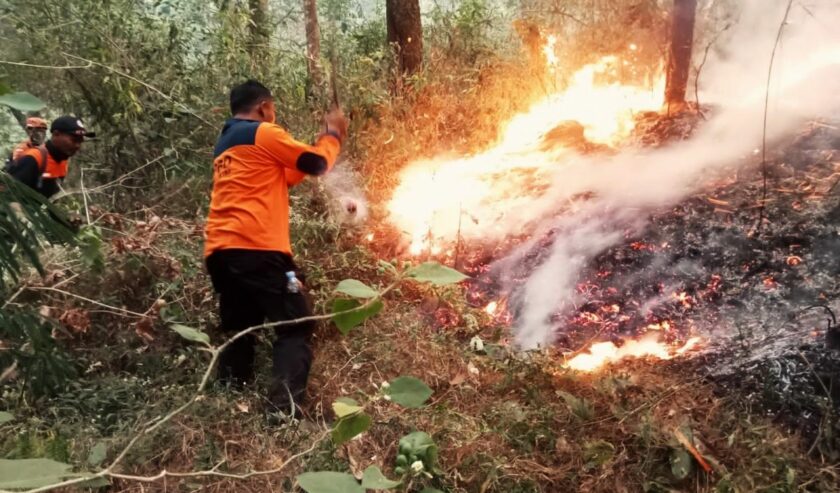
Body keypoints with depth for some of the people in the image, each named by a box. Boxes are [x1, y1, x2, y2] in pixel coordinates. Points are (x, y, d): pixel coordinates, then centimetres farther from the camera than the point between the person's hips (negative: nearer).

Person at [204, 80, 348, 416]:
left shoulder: (225, 145, 27)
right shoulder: (264, 133, 0)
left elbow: (283, 178, 29)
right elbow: (318, 164, 2)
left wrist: (319, 141, 31)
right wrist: (333, 136, 20)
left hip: (219, 250, 9)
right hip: (256, 248, -9)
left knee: (239, 331, 16)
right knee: (296, 328, -4)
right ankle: (285, 408, -15)